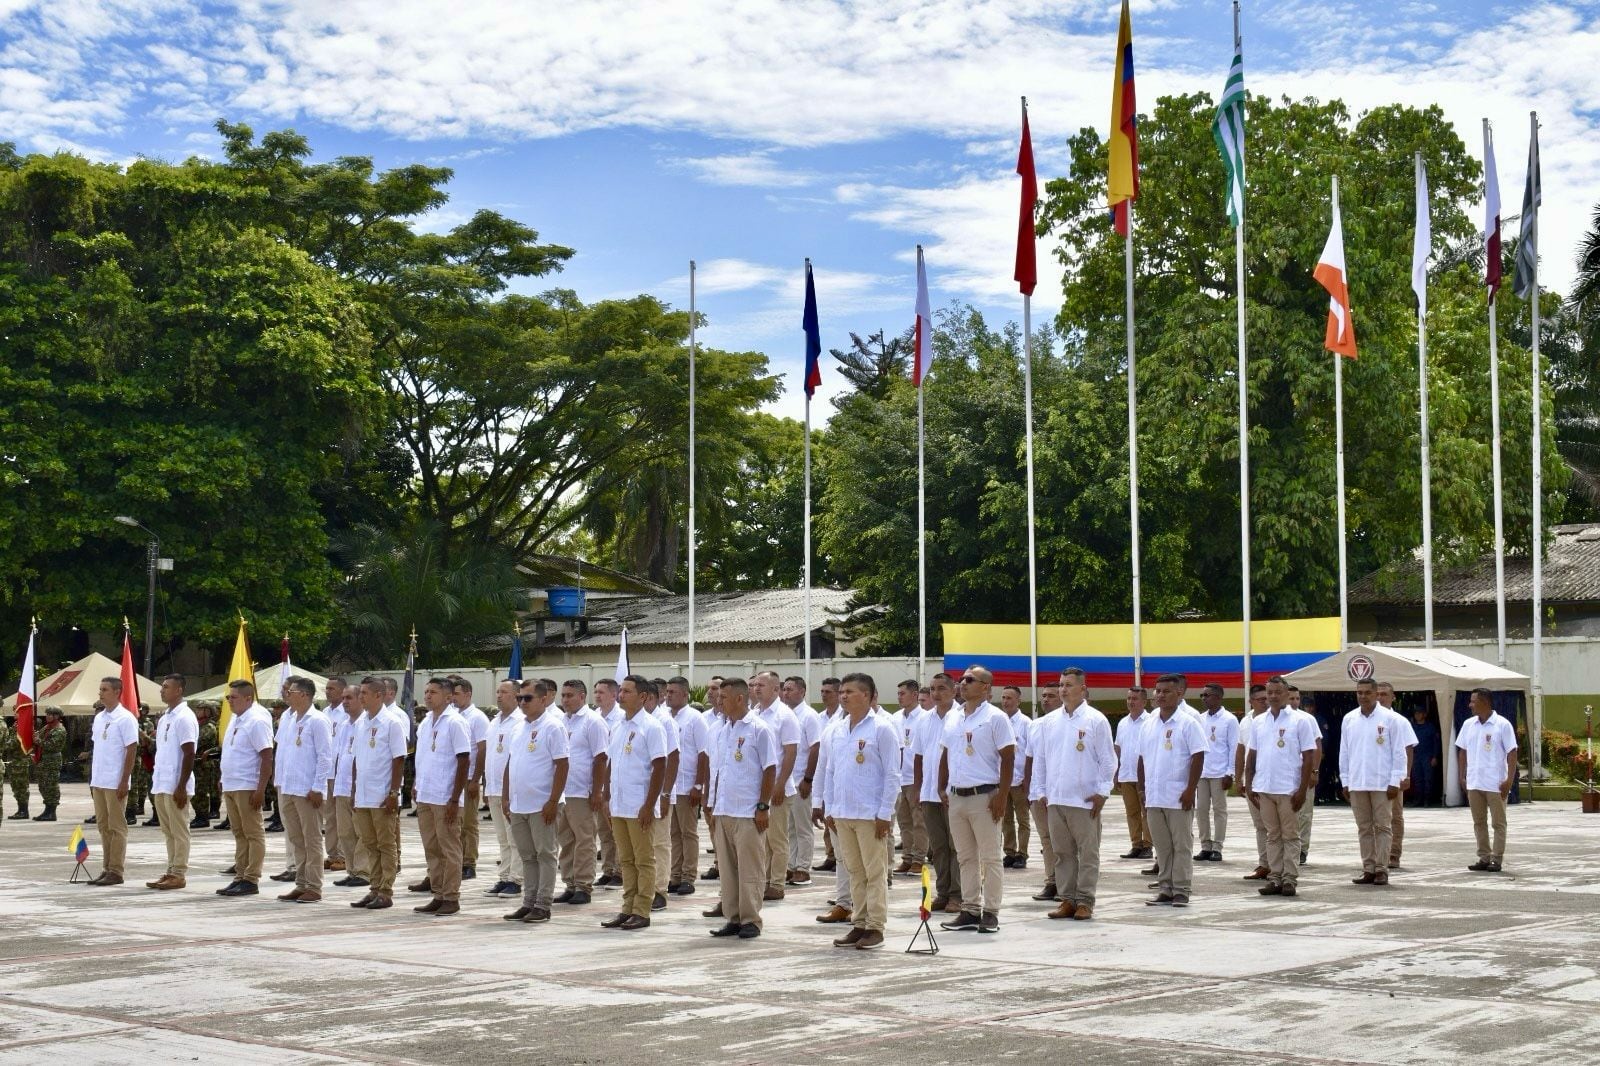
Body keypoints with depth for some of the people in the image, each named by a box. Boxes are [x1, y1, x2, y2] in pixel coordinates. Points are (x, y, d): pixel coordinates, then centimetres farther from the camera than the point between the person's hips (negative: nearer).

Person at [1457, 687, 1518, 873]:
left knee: (1498, 823, 2)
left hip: (1495, 784, -5)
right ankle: (1484, 858, 17)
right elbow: (1462, 751, 15)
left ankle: (1497, 859, 6)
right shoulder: (1468, 725, 8)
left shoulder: (1502, 725, -7)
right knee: (1479, 822, 10)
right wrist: (1462, 776, 10)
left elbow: (1512, 753, -8)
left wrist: (1510, 780, -14)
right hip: (1474, 783, 5)